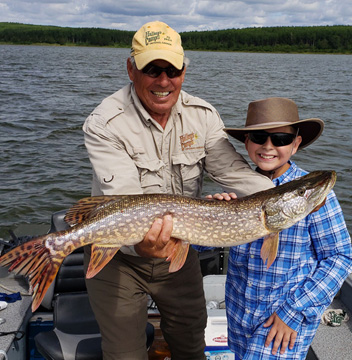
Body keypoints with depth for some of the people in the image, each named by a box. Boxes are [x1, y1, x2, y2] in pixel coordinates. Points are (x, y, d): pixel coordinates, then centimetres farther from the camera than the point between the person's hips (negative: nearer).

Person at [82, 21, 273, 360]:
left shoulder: (203, 115, -7)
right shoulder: (104, 123, -21)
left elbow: (234, 172, -10)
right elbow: (124, 198, -31)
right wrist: (140, 242, -52)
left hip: (178, 252, 4)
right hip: (118, 257, -3)